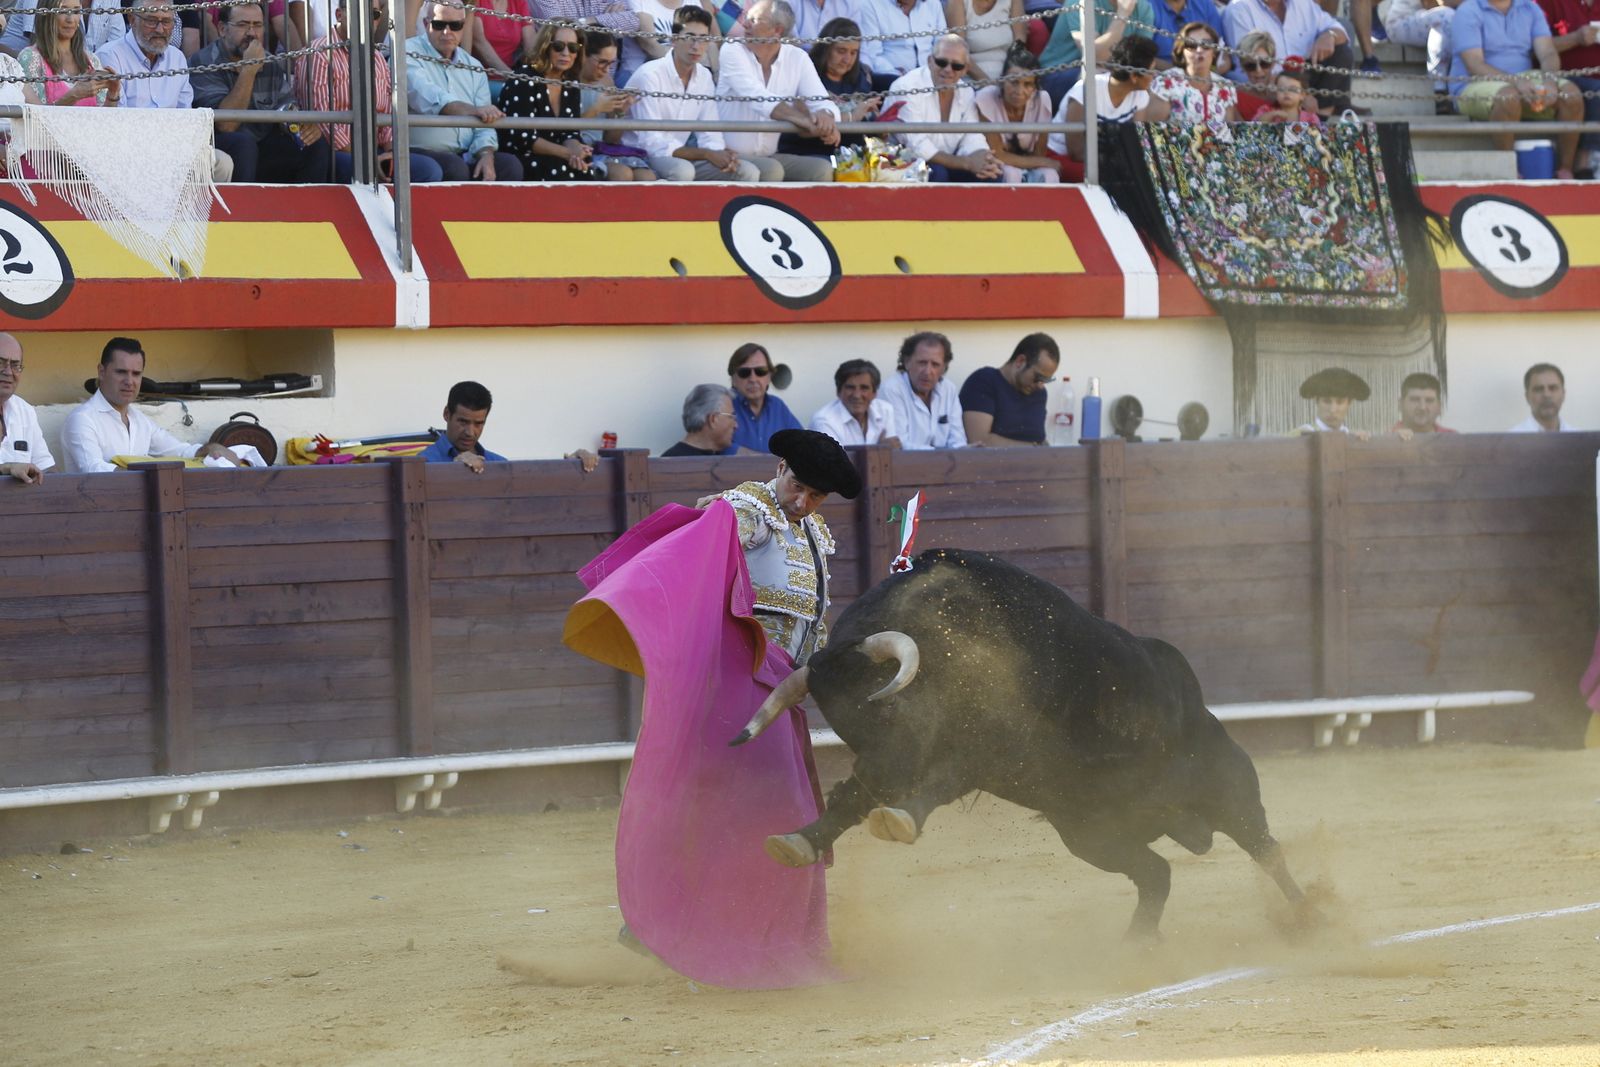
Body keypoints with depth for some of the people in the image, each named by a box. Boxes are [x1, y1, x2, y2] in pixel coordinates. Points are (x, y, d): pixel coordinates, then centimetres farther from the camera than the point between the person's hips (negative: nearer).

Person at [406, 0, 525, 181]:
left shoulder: (473, 66, 17)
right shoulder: (408, 54, -3)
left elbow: (483, 125, 11)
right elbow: (427, 97, -23)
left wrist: (486, 155, -12)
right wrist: (473, 110, -38)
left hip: (464, 155, 6)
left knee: (510, 165, -18)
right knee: (455, 167, -34)